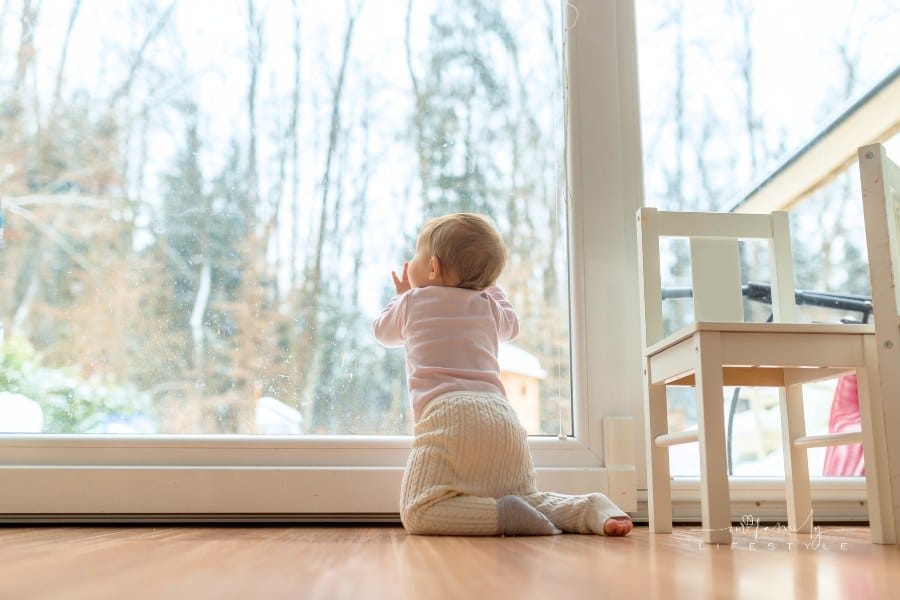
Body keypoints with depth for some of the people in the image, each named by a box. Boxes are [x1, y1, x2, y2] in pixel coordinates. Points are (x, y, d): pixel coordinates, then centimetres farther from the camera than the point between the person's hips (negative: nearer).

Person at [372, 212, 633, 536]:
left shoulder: (412, 302, 15)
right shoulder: (488, 306, 24)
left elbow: (383, 331, 37)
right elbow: (511, 325, 48)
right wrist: (489, 286, 59)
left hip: (448, 415, -5)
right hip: (503, 417, 6)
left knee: (418, 513, -7)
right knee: (527, 499, 21)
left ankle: (503, 514, -25)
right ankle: (589, 508, -5)